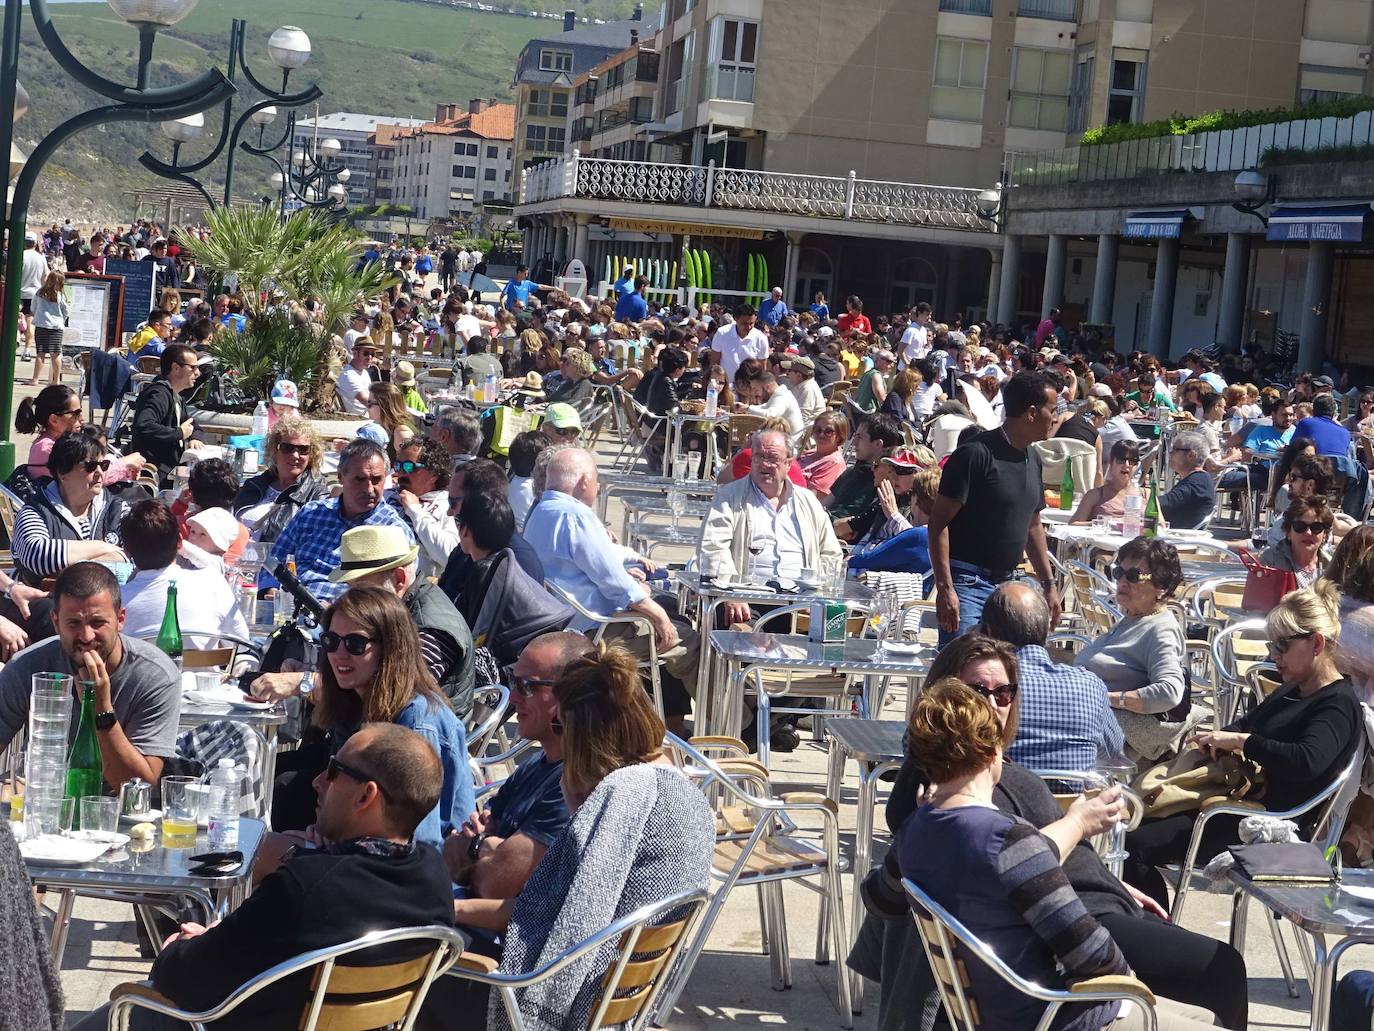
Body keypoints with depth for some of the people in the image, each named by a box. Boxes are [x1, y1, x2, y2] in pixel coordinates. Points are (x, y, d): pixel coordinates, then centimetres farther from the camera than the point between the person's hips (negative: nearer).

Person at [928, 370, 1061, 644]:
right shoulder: (976, 454, -13)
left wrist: (1049, 584, 19)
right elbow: (939, 522, -15)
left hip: (1006, 583, 8)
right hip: (966, 582, -8)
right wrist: (944, 588, -22)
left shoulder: (1033, 459, 13)